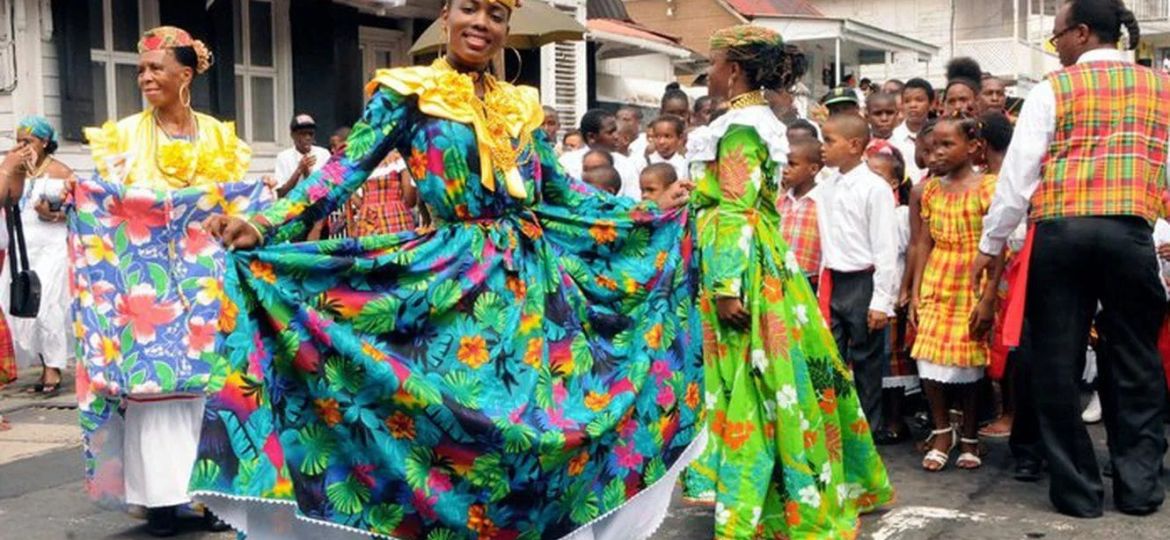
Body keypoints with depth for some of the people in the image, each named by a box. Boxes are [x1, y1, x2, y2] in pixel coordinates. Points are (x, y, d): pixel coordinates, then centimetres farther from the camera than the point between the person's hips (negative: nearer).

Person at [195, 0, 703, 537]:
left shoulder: (520, 104, 12)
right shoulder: (408, 92, -2)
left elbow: (561, 190, 19)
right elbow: (345, 171, -11)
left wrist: (649, 211, 21)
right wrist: (263, 227, -24)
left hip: (534, 280, 5)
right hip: (458, 287, -5)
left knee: (538, 423, 8)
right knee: (464, 424, -2)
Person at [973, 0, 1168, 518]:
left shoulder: (1054, 90, 2)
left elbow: (1018, 173, 1)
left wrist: (991, 244, 9)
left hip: (1060, 233, -2)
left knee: (1058, 362, 6)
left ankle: (1077, 488, 10)